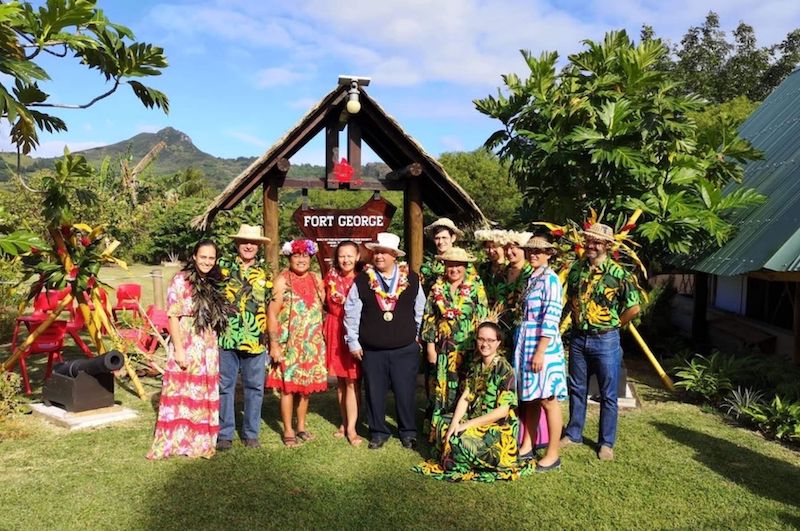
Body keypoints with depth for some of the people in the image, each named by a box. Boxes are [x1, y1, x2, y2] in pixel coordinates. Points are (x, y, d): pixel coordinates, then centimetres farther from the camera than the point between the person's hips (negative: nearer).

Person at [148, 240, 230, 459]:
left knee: (205, 396, 11)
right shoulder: (181, 280, -8)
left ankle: (200, 441, 23)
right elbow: (173, 316, -12)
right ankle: (173, 441, 11)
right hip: (186, 348, -6)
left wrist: (218, 346, 7)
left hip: (209, 350, 6)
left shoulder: (215, 283, 11)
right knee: (181, 394, -1)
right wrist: (179, 350, -17)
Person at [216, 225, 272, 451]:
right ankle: (224, 434, 18)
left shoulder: (265, 272, 8)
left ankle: (251, 433, 22)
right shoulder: (223, 267, 4)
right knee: (225, 387, 6)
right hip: (227, 338, -1)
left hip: (255, 340, 1)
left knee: (255, 387, 8)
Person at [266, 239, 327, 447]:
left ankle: (301, 426, 26)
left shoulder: (316, 279, 8)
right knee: (288, 386, 1)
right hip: (289, 344, -4)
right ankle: (288, 430, 13)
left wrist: (320, 339, 11)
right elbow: (272, 313, -10)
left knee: (306, 385, 11)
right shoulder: (282, 280, -6)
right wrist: (274, 344, -16)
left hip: (312, 344, 4)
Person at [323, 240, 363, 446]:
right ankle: (345, 422, 24)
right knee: (340, 380, 12)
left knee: (352, 381, -3)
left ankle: (351, 428, 4)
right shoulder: (331, 277, 5)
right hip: (335, 332, 4)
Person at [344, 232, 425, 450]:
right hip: (372, 350, 0)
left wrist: (417, 335, 11)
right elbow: (351, 311, 0)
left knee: (405, 392, 7)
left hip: (405, 348, 0)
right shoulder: (362, 280, -3)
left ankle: (408, 432, 26)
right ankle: (378, 432, 27)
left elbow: (420, 310, 9)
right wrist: (353, 341, 0)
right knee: (375, 393, 9)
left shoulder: (411, 279, 0)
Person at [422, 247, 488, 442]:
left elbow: (483, 318, 0)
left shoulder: (476, 287, 1)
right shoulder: (437, 288, 5)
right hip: (442, 348, 2)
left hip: (467, 348, -1)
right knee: (439, 387, 6)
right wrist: (430, 345, 0)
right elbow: (429, 319, 5)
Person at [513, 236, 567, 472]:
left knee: (547, 399, 0)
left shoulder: (550, 279, -11)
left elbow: (551, 318, -18)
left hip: (542, 344, -8)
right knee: (529, 398, 15)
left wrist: (540, 352, -20)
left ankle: (553, 455, 10)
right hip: (526, 343, 8)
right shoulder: (532, 278, 13)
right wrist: (526, 349, 14)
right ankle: (527, 446, 25)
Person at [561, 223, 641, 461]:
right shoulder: (576, 269, 3)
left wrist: (613, 325, -1)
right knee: (576, 388, 16)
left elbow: (633, 308, -8)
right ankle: (573, 433, 31)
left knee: (608, 394, 7)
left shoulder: (618, 273, -13)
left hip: (605, 340, -5)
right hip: (578, 338, 5)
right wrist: (578, 319, 10)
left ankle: (606, 442, 19)